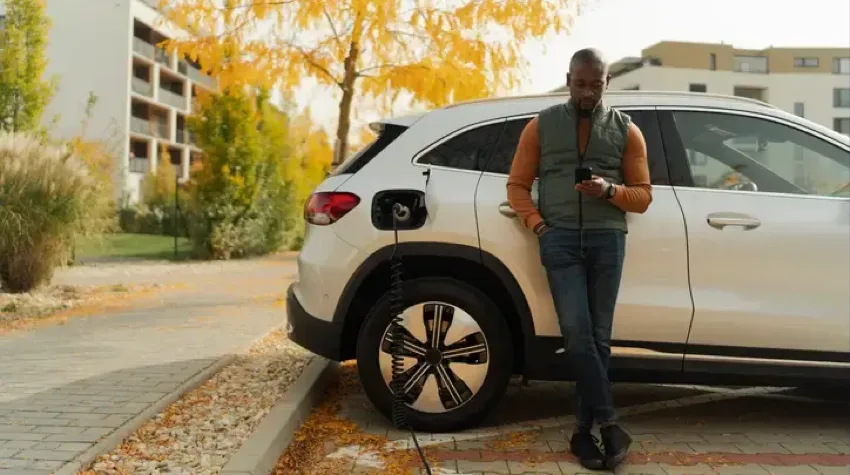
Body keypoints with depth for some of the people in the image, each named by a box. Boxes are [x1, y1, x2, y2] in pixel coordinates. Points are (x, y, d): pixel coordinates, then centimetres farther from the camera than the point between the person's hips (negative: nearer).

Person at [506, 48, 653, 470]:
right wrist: (539, 225, -7)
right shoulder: (541, 126, 10)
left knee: (598, 337, 1)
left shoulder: (626, 130, 10)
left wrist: (609, 190, -12)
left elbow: (643, 195, 9)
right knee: (577, 332, -13)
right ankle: (609, 424, -5)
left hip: (607, 240, 1)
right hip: (560, 239, -1)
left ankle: (584, 432, 10)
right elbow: (517, 184, 9)